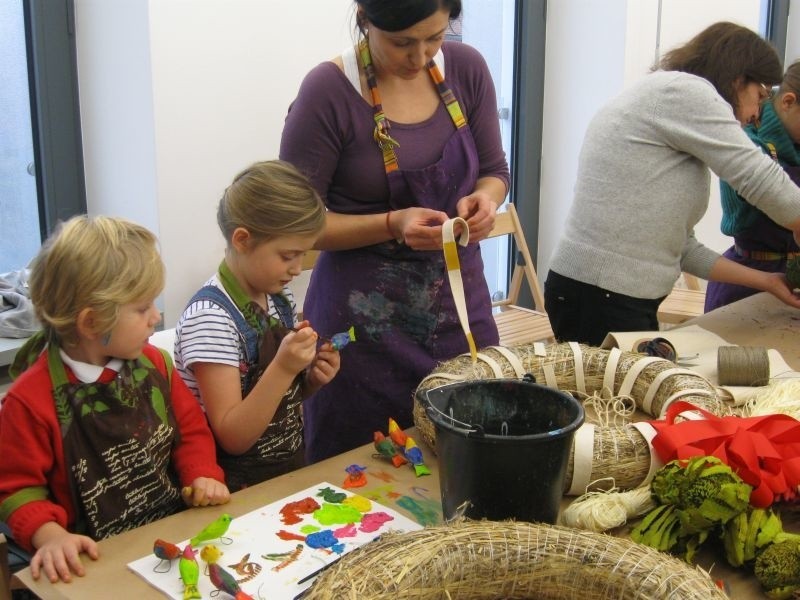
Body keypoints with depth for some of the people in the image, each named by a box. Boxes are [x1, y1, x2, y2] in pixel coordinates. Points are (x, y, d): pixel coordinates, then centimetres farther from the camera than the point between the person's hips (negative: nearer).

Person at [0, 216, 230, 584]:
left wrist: (203, 475, -2)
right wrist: (50, 535, -22)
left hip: (177, 533, 5)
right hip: (99, 560, -4)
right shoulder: (31, 400, -11)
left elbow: (190, 428, 16)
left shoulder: (154, 364, 6)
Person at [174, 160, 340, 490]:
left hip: (291, 471, 7)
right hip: (240, 490, -7)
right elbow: (233, 437, -18)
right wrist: (283, 368, -28)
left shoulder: (280, 300, 5)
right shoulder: (210, 316, -18)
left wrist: (311, 379, -2)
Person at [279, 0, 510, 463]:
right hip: (366, 318, -4)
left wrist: (484, 199, -11)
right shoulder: (328, 92, -13)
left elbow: (495, 170, 11)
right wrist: (393, 225, -21)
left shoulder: (466, 68, -1)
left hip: (460, 299, 4)